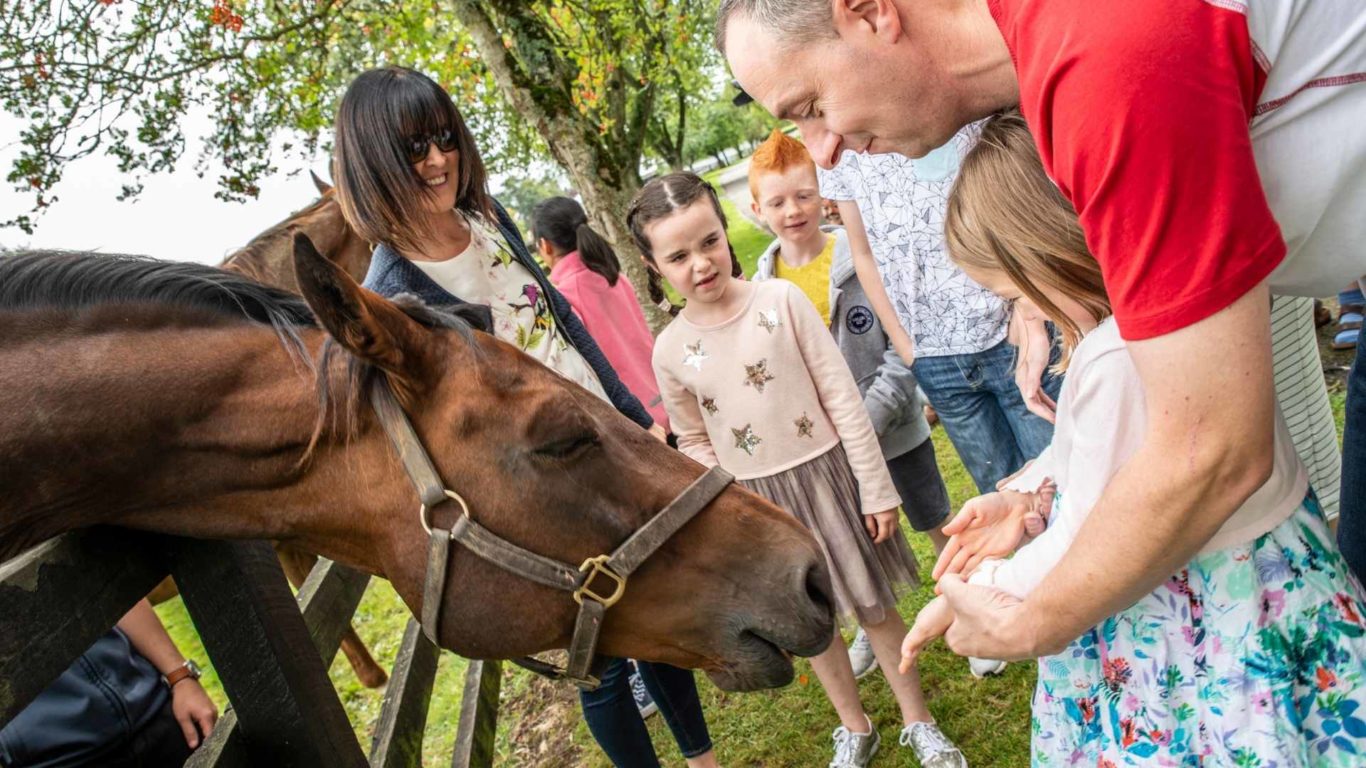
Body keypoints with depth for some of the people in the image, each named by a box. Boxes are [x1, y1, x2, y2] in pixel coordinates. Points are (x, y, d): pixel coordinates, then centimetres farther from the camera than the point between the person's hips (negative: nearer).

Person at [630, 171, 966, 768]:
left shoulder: (780, 299, -12)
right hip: (760, 498, 2)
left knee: (873, 605, 13)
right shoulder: (671, 349, -8)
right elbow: (694, 442, 5)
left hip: (827, 471, -1)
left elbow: (843, 397, -9)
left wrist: (875, 488, -7)